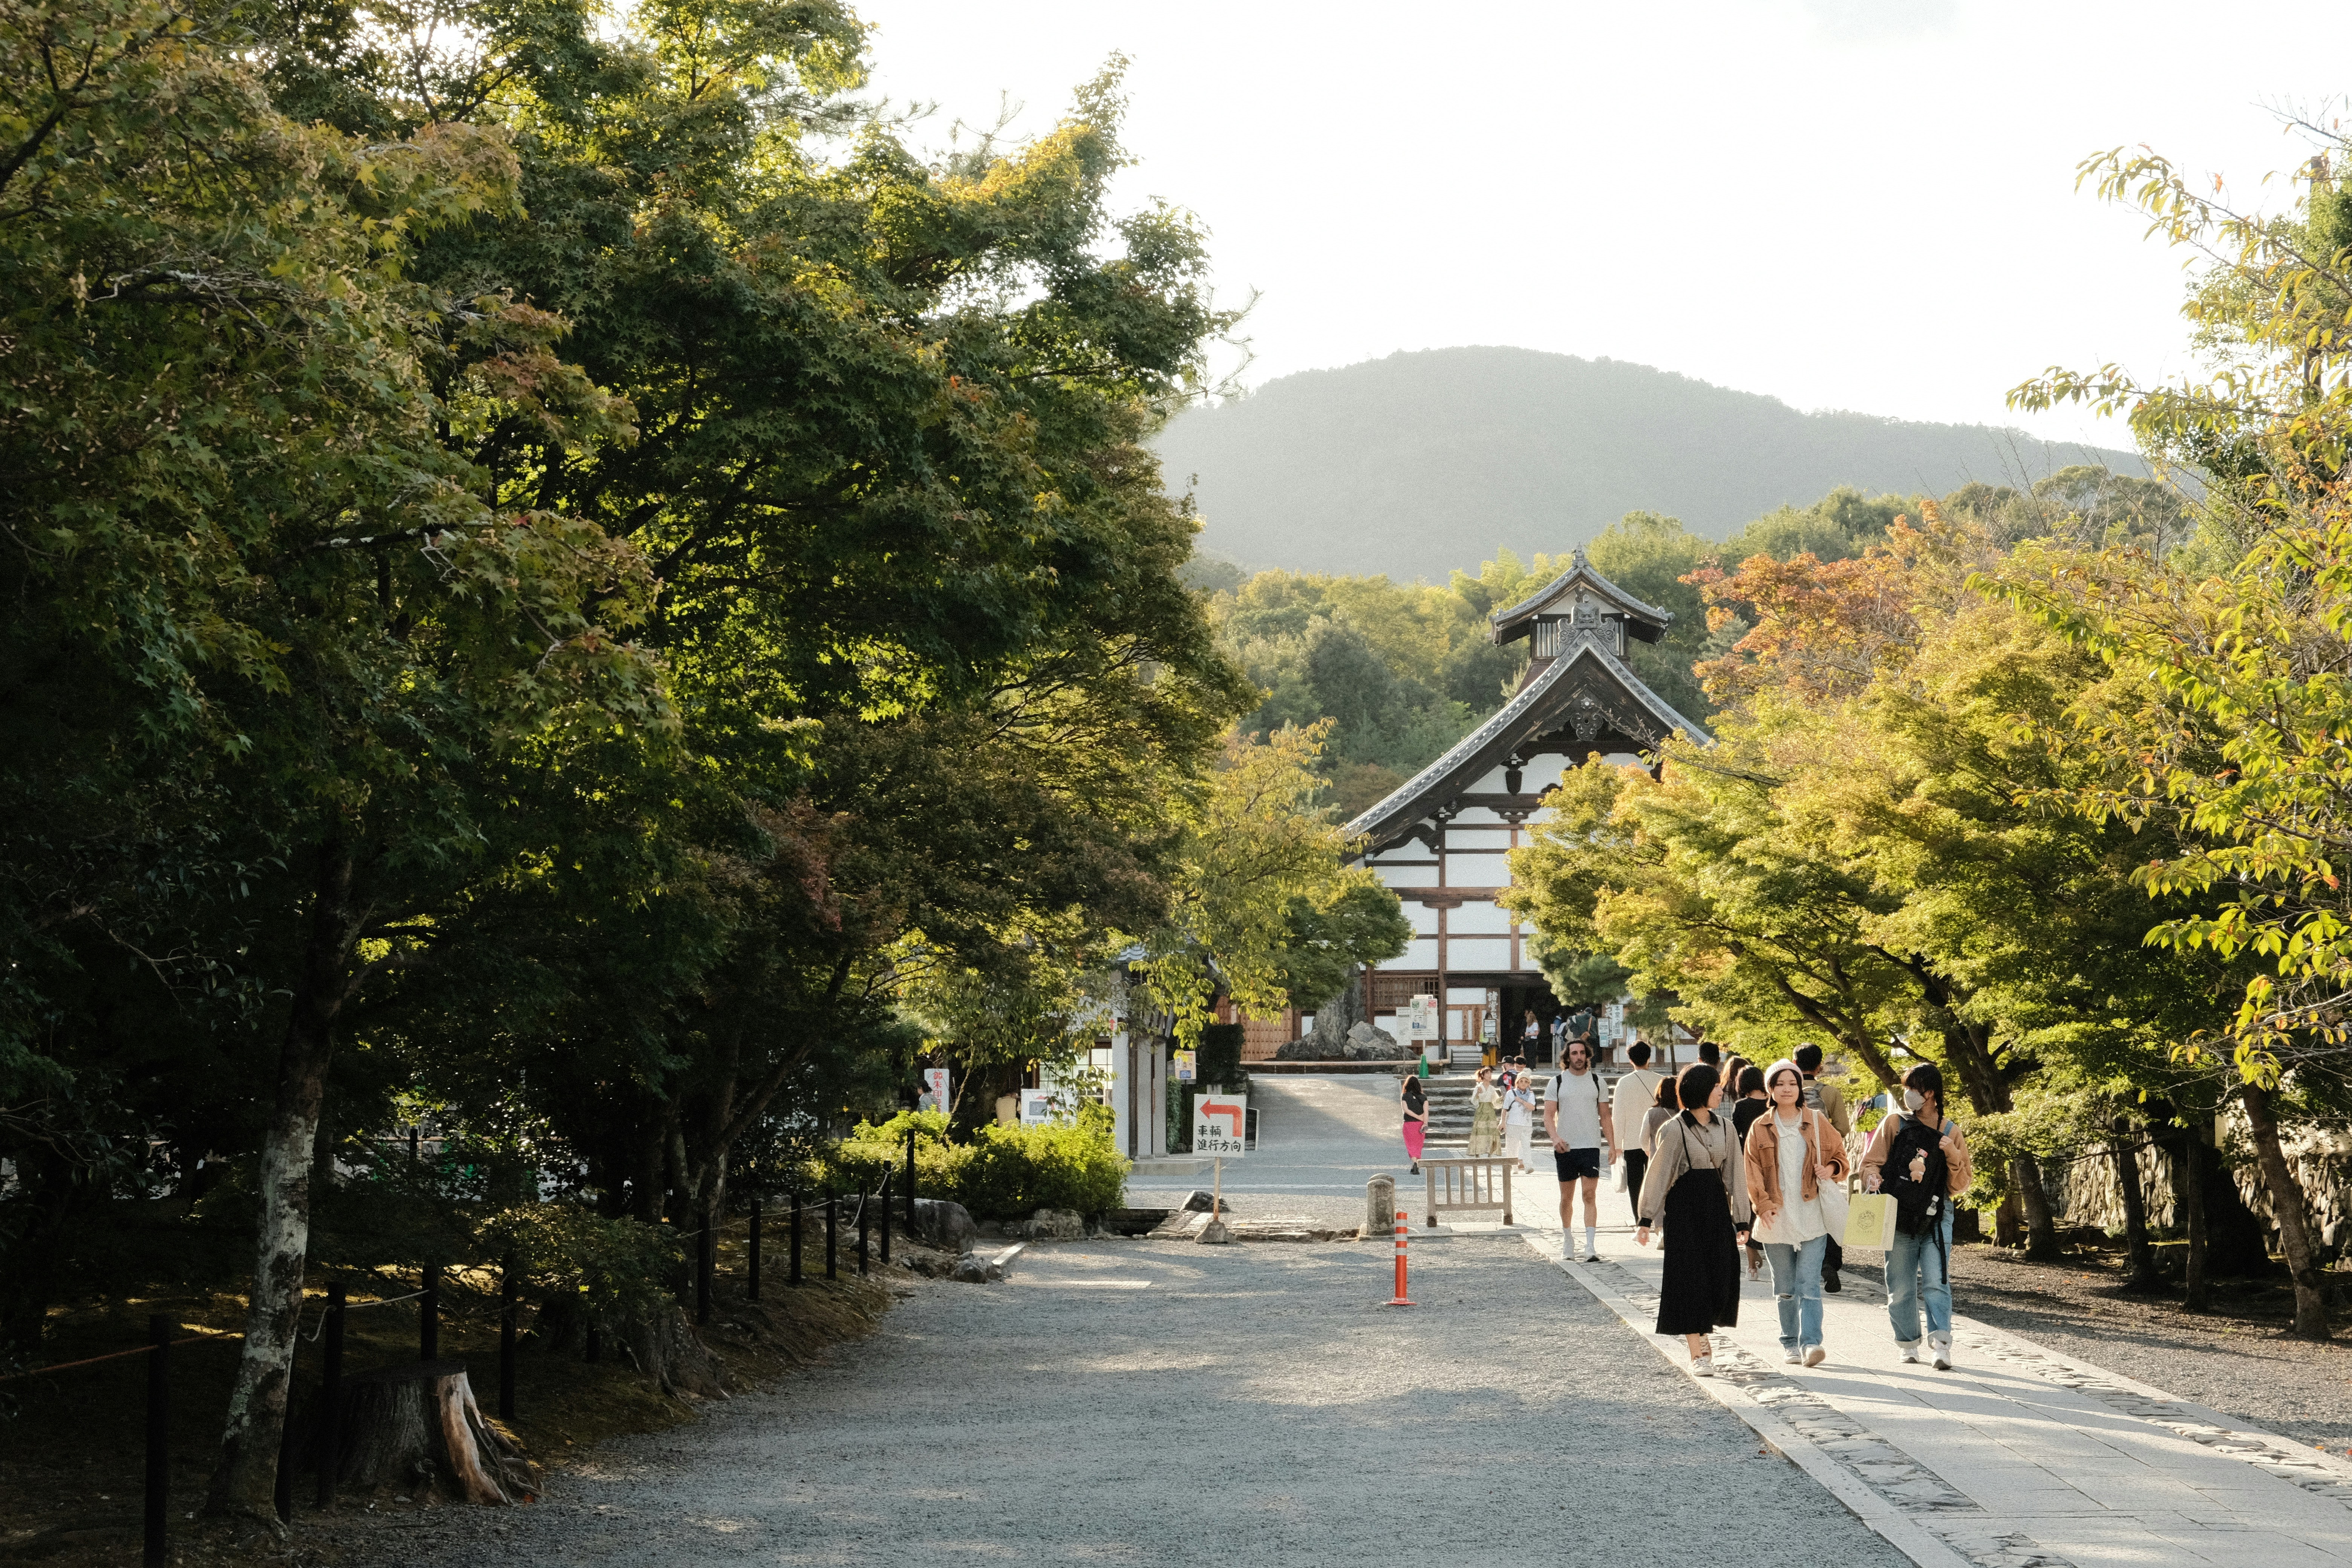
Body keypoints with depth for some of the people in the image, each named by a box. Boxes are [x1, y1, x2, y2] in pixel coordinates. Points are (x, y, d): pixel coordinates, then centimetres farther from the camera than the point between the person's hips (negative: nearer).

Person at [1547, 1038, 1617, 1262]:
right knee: (1567, 1198, 9)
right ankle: (1568, 1240, 26)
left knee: (1590, 1195, -10)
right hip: (1565, 1148, 0)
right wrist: (1555, 1137, -20)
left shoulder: (1597, 1081, 7)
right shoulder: (1557, 1082, 3)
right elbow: (1549, 1115, -2)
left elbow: (1605, 1117, 11)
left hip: (1591, 1146, 0)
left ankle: (1591, 1246, -15)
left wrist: (1612, 1146, 5)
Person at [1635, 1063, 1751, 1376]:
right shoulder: (1675, 1130, -7)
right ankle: (1697, 1354, 1)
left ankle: (1701, 1331, 29)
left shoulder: (1725, 1127, 8)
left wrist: (1741, 1220, 7)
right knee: (1690, 1277, -4)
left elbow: (1734, 1174, 10)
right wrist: (1645, 1220, -10)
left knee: (1721, 1277, 2)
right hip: (1685, 1207, -5)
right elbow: (1658, 1174, -6)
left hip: (1716, 1206, 5)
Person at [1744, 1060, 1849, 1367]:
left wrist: (1832, 1170, -9)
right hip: (1777, 1218, 1)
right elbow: (1753, 1171, 4)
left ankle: (1811, 1342, -15)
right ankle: (1790, 1344, 17)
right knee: (1785, 1288, 8)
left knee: (1809, 1284, -10)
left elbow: (1840, 1155, 13)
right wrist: (1763, 1203, -10)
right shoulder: (1761, 1128, 5)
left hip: (1812, 1217, -1)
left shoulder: (1817, 1122, 5)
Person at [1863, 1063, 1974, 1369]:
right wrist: (1873, 1178, -18)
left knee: (1936, 1282, -13)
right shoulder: (1894, 1123, 3)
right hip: (1899, 1217, 1)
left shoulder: (1951, 1132, 6)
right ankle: (1908, 1344, 20)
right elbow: (1870, 1162, 4)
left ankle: (1941, 1345, -18)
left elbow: (1960, 1186, 7)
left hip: (1936, 1218, 0)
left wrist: (1953, 1156, -11)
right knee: (1900, 1287, 5)